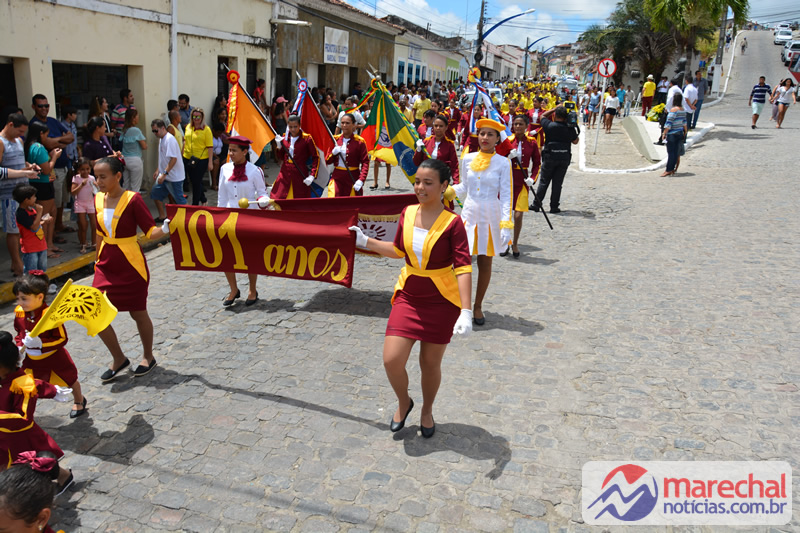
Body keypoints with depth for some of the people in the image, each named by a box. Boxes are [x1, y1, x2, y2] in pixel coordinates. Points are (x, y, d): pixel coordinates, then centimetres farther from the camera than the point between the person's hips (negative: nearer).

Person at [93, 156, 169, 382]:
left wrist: (164, 229, -36)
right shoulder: (98, 199, 5)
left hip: (131, 266, -5)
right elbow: (100, 234, 15)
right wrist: (99, 260, 19)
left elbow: (150, 232, -15)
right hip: (106, 265, 6)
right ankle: (119, 359, 22)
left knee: (138, 313, 8)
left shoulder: (132, 199, -13)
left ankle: (148, 357, 31)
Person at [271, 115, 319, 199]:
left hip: (300, 174, -4)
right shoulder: (285, 137, 7)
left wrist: (312, 176, -14)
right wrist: (279, 146, -3)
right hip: (285, 173, 4)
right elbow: (281, 157, 15)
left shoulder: (307, 138, -7)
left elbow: (316, 157, -6)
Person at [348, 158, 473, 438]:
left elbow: (463, 268, -19)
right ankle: (403, 402, 28)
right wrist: (366, 241, 14)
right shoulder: (408, 213, 0)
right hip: (409, 296, 4)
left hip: (441, 300, -3)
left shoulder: (452, 223, -15)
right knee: (391, 359, -5)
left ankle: (427, 411, 39)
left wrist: (466, 312, -27)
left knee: (430, 364, 8)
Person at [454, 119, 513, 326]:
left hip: (490, 217, -2)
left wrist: (506, 224, -14)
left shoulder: (503, 163, -4)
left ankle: (478, 306, 24)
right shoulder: (467, 159, 4)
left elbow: (506, 195, -7)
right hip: (469, 214, 2)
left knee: (485, 262, 8)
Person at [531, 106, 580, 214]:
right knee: (557, 183, 6)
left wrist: (555, 108, 10)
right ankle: (554, 207, 9)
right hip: (564, 159, 1)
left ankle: (536, 204, 9)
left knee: (544, 182, 8)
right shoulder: (570, 129, -6)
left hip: (549, 158, -1)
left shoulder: (549, 125, -11)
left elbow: (543, 115, 9)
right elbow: (575, 141, 10)